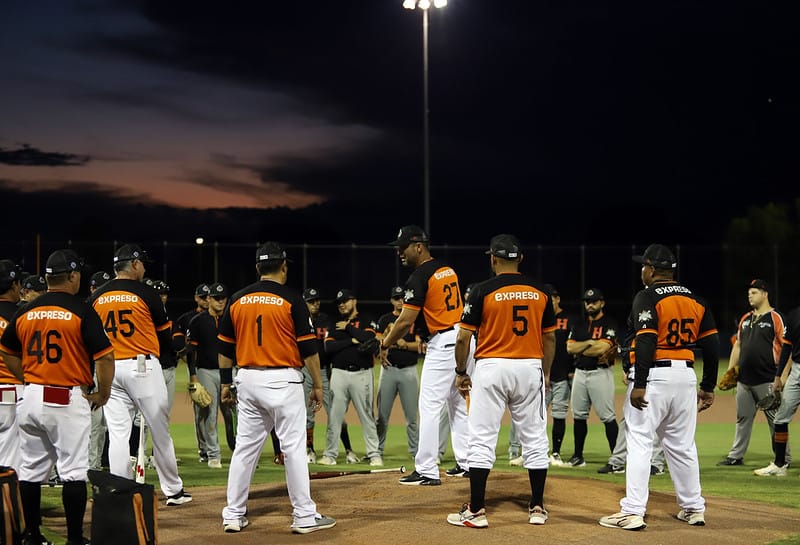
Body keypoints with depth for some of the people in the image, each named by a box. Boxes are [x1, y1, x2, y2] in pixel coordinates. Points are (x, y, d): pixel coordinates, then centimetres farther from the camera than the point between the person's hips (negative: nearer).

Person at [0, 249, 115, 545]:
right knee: (74, 471, -1)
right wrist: (103, 393, 0)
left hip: (31, 398, 5)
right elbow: (105, 356, -13)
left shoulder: (26, 312, 6)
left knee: (31, 470, 11)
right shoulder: (81, 311, -9)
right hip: (69, 400, -5)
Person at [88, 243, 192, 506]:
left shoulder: (96, 297, 7)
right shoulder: (146, 293, -5)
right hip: (144, 366, -4)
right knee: (159, 430, 7)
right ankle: (173, 490, 15)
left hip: (109, 369, 4)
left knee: (117, 433, 3)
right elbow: (165, 338, 0)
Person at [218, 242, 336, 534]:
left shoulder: (238, 300, 6)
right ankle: (304, 516, -1)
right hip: (283, 380, -4)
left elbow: (225, 347, 11)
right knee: (293, 447, -1)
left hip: (247, 379, 5)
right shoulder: (291, 299, -6)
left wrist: (225, 384, 19)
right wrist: (318, 385, 0)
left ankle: (233, 515, 12)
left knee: (245, 447, 10)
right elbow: (308, 347, -7)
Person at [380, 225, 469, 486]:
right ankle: (466, 463, 20)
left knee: (430, 406, -7)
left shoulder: (419, 277, -13)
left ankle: (427, 471, -9)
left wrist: (385, 344, -2)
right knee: (459, 403, 16)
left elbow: (406, 321, -15)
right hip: (463, 337, 9)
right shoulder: (448, 269, 13)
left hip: (442, 344, -9)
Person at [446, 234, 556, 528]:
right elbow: (550, 338, 9)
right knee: (534, 438, 10)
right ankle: (537, 508, 13)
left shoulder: (483, 291, -7)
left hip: (491, 369, -3)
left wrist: (461, 372, 5)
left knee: (482, 440, -1)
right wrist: (546, 372, 20)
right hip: (530, 368, 3)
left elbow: (463, 337, -7)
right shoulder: (540, 292, 4)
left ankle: (476, 511, -3)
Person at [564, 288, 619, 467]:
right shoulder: (578, 325, 14)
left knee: (608, 417, -9)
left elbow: (602, 348, -16)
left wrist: (579, 349, -5)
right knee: (578, 416, 9)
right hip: (580, 373, 6)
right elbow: (570, 347, 2)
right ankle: (578, 457, 17)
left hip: (600, 373, -6)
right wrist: (590, 343, -9)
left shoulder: (609, 324, -3)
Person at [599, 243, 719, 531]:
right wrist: (708, 387, 16)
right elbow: (711, 345, 10)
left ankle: (633, 512, -10)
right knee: (682, 444, 15)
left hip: (654, 375, -6)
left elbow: (646, 342, -19)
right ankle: (693, 508, 19)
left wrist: (639, 385, -21)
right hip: (686, 377, 6)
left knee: (639, 442, -5)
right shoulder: (695, 300, 11)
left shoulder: (648, 297, -8)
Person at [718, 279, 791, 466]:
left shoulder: (775, 318, -5)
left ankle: (784, 458, 3)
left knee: (775, 420, -2)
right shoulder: (745, 319, 16)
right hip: (744, 379, 7)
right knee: (743, 418, 11)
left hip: (767, 380, -7)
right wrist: (730, 372, 13)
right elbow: (738, 346, 21)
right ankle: (736, 456, 17)